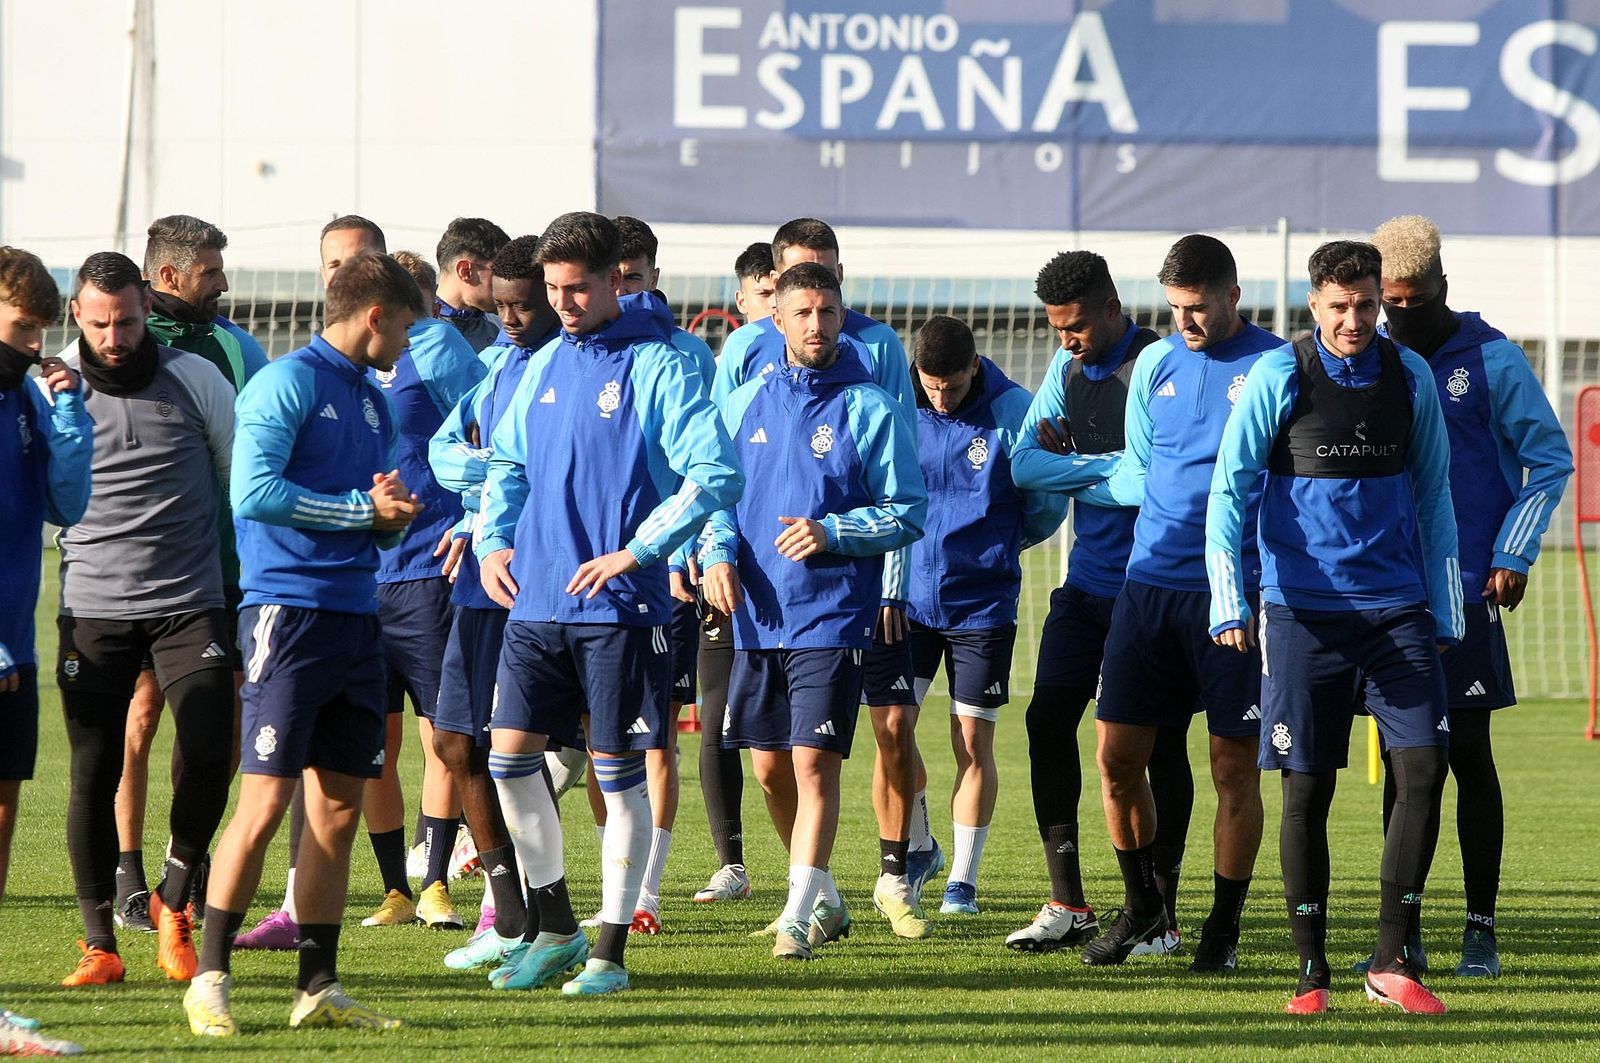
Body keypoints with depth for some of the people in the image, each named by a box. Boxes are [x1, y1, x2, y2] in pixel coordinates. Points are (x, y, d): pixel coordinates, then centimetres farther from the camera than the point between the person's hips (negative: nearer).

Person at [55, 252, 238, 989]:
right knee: (93, 775, -3)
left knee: (208, 755, -12)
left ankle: (174, 901, 12)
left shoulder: (197, 380, 3)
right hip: (93, 605, 0)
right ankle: (99, 942, 6)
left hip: (191, 603, 0)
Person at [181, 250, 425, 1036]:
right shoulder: (287, 383, -6)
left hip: (356, 614, 8)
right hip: (289, 609, -8)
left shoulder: (372, 401, 19)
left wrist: (394, 514, -1)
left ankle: (318, 987, 11)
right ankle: (210, 979, -3)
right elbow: (254, 492, -17)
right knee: (265, 802, -10)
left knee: (339, 808, 7)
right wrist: (364, 508, -11)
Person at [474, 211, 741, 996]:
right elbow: (507, 461, 24)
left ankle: (610, 951, 7)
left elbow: (717, 474, -16)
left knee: (618, 771, 0)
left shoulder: (655, 366, -9)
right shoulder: (545, 366, 11)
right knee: (510, 755, 2)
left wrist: (635, 552, -17)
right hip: (535, 602, 6)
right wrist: (492, 541, 7)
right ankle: (556, 929, 15)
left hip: (619, 607, -6)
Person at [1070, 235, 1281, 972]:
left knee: (1234, 767, 1)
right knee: (1117, 755, 2)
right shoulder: (1155, 365, 12)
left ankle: (1224, 926, 13)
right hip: (1150, 581, 4)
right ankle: (1143, 907, 22)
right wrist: (1079, 479, 8)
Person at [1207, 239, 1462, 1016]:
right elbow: (1228, 490, -2)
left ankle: (1392, 963, -2)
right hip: (1303, 611, -2)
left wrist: (1445, 614, 13)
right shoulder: (1278, 377, -3)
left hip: (1397, 609, 2)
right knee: (1306, 787, -1)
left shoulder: (1410, 377, 6)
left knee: (1423, 769, -9)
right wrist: (1228, 605, -12)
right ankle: (1311, 972, 9)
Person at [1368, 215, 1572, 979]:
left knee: (1468, 753, -1)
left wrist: (1514, 556, -7)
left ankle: (1481, 930, 4)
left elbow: (1550, 458, 0)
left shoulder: (1490, 360, -4)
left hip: (1464, 592, -4)